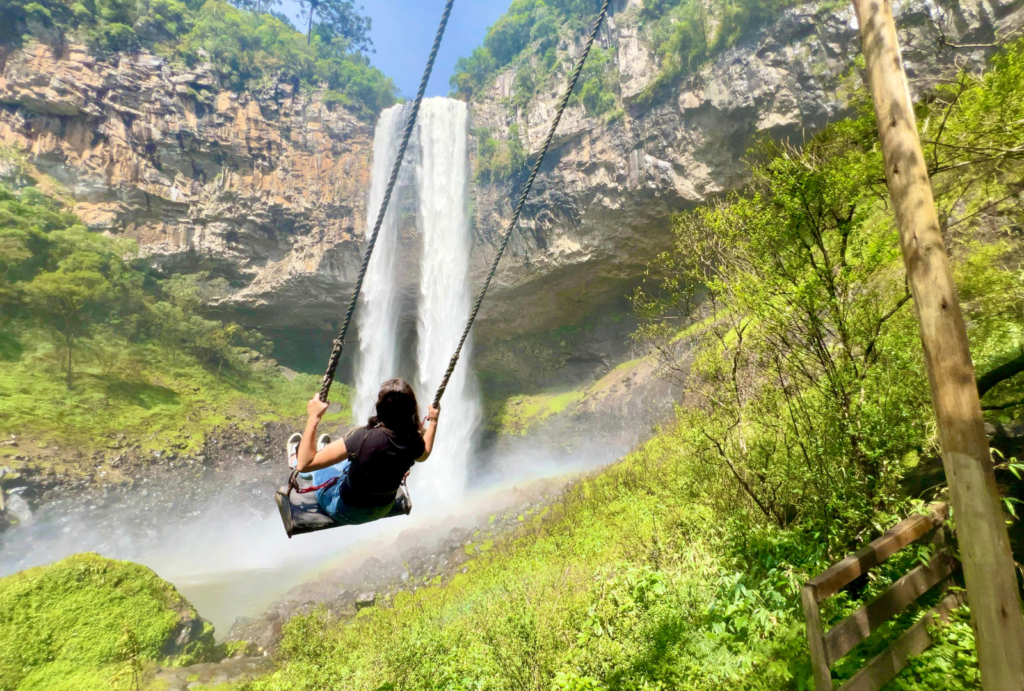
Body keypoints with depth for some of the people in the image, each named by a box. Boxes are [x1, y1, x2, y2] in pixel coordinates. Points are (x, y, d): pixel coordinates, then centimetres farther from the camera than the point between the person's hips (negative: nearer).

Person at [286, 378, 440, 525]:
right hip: (383, 509, 4)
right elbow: (424, 455, 6)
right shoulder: (414, 441, -21)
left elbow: (305, 464, -31)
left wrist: (314, 417, -29)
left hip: (346, 512, -4)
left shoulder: (365, 438, -37)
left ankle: (294, 459, 54)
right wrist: (433, 422, 11)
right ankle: (330, 454, 59)